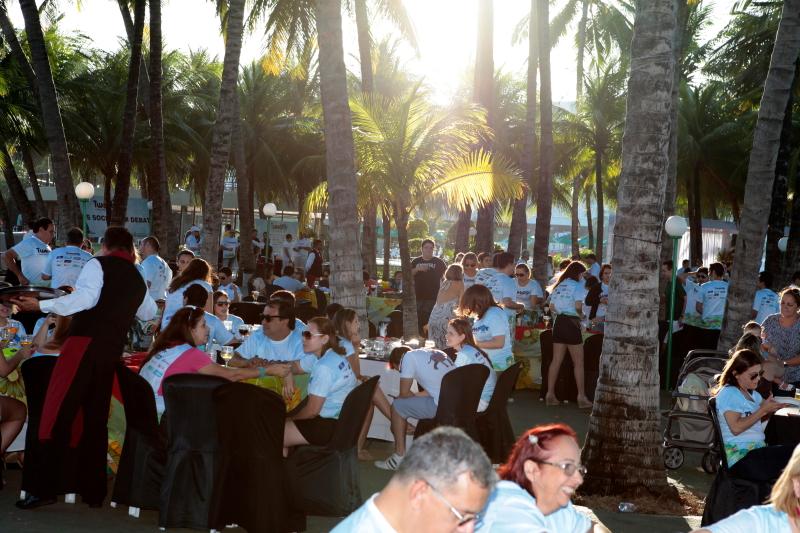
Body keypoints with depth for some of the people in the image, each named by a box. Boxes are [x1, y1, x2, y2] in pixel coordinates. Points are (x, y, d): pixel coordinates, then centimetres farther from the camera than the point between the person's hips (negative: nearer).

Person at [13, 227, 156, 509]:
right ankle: (94, 491, 14)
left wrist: (42, 305, -14)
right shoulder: (138, 279, 20)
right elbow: (149, 313, 37)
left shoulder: (98, 264, 0)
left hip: (85, 343, -6)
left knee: (60, 413, -6)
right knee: (96, 418, 12)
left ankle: (46, 488, -11)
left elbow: (86, 298, -16)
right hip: (112, 350, 7)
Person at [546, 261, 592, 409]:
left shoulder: (558, 285, 13)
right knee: (578, 363, 0)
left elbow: (551, 307, 12)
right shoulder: (577, 285, -7)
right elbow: (578, 306, -18)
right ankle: (581, 397, 0)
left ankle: (550, 394, 10)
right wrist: (581, 314, 1)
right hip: (571, 323, -6)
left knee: (556, 360, 10)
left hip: (558, 322, 6)